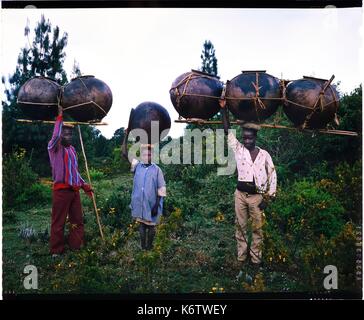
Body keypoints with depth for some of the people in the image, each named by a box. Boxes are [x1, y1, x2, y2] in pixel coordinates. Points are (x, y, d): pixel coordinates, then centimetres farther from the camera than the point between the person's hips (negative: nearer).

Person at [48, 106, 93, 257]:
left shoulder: (72, 149, 18)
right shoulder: (54, 147, -3)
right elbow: (56, 136, -27)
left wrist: (85, 186, 21)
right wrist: (60, 117, -18)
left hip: (75, 190, 7)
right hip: (61, 190, -7)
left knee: (77, 221, 12)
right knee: (58, 222, 0)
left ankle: (76, 247, 24)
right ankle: (56, 251, 10)